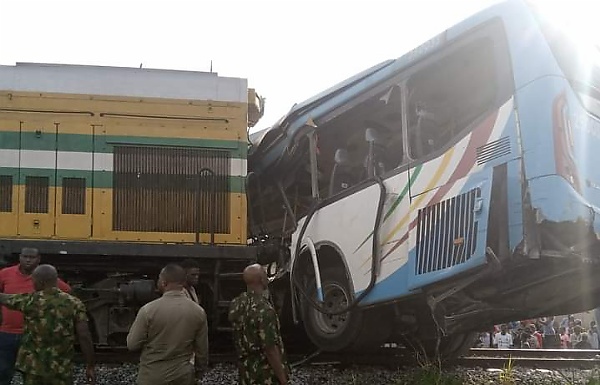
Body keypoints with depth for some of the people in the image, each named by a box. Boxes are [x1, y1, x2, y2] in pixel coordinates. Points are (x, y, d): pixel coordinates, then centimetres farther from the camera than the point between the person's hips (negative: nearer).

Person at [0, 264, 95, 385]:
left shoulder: (29, 301, -8)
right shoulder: (74, 304, -8)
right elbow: (85, 337, -12)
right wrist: (90, 367, -4)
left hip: (32, 366, 0)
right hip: (61, 369, 0)